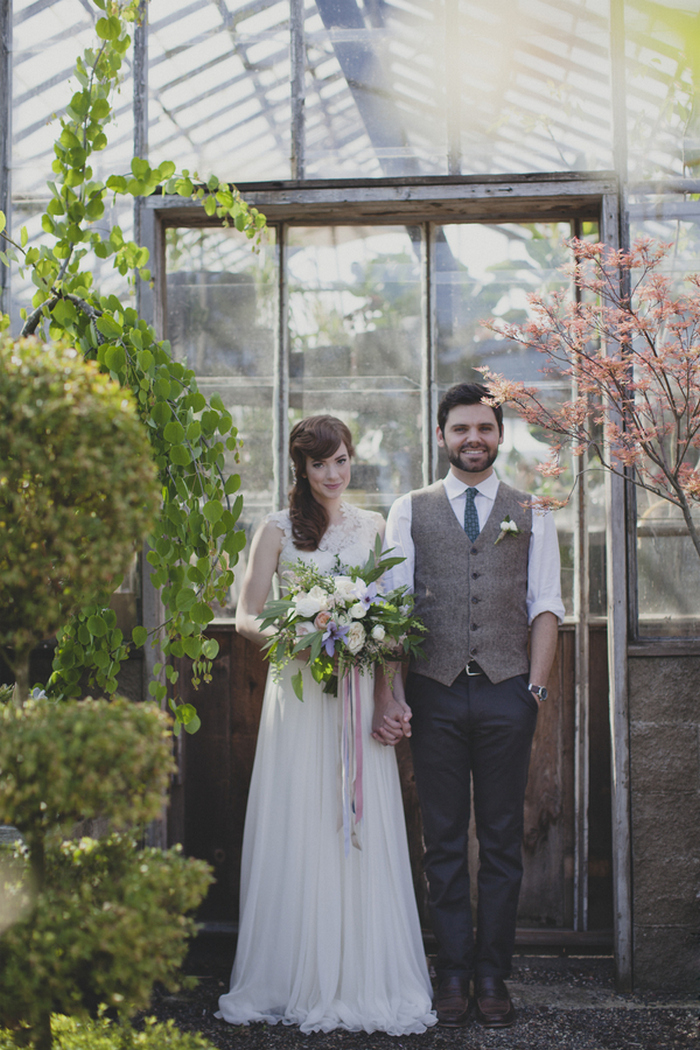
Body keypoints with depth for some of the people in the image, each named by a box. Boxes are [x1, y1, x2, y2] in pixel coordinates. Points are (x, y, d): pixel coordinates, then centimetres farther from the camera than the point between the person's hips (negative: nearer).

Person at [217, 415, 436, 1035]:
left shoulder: (374, 527, 12)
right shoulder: (278, 530, 4)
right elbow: (247, 618, 2)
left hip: (360, 689, 2)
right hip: (299, 692, -2)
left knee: (364, 831, 0)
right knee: (300, 832, -1)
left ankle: (367, 981, 9)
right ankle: (299, 982, 9)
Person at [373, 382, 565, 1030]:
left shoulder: (531, 514, 11)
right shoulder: (411, 512, 9)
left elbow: (545, 607, 6)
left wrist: (537, 687, -6)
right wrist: (388, 693, -8)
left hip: (506, 691, 0)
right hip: (435, 691, 0)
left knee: (502, 842, 5)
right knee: (445, 842, 5)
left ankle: (493, 976, 14)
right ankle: (454, 973, 14)